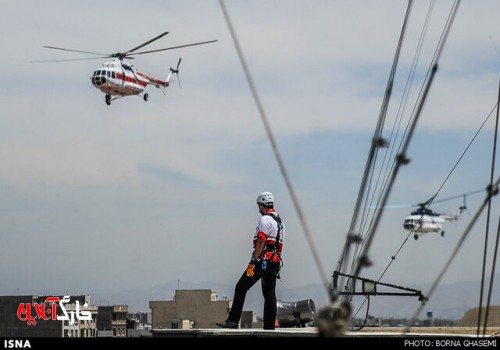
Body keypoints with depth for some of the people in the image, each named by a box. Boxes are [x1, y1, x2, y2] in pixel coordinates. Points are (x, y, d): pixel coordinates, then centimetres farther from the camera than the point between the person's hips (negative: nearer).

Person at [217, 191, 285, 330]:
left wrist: (252, 263, -20)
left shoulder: (265, 220, -10)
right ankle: (269, 327, 3)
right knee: (270, 295, 7)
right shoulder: (280, 221, 19)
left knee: (241, 288, -4)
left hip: (262, 261, -9)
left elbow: (260, 243, -18)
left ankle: (233, 321, -8)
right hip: (275, 262, 9)